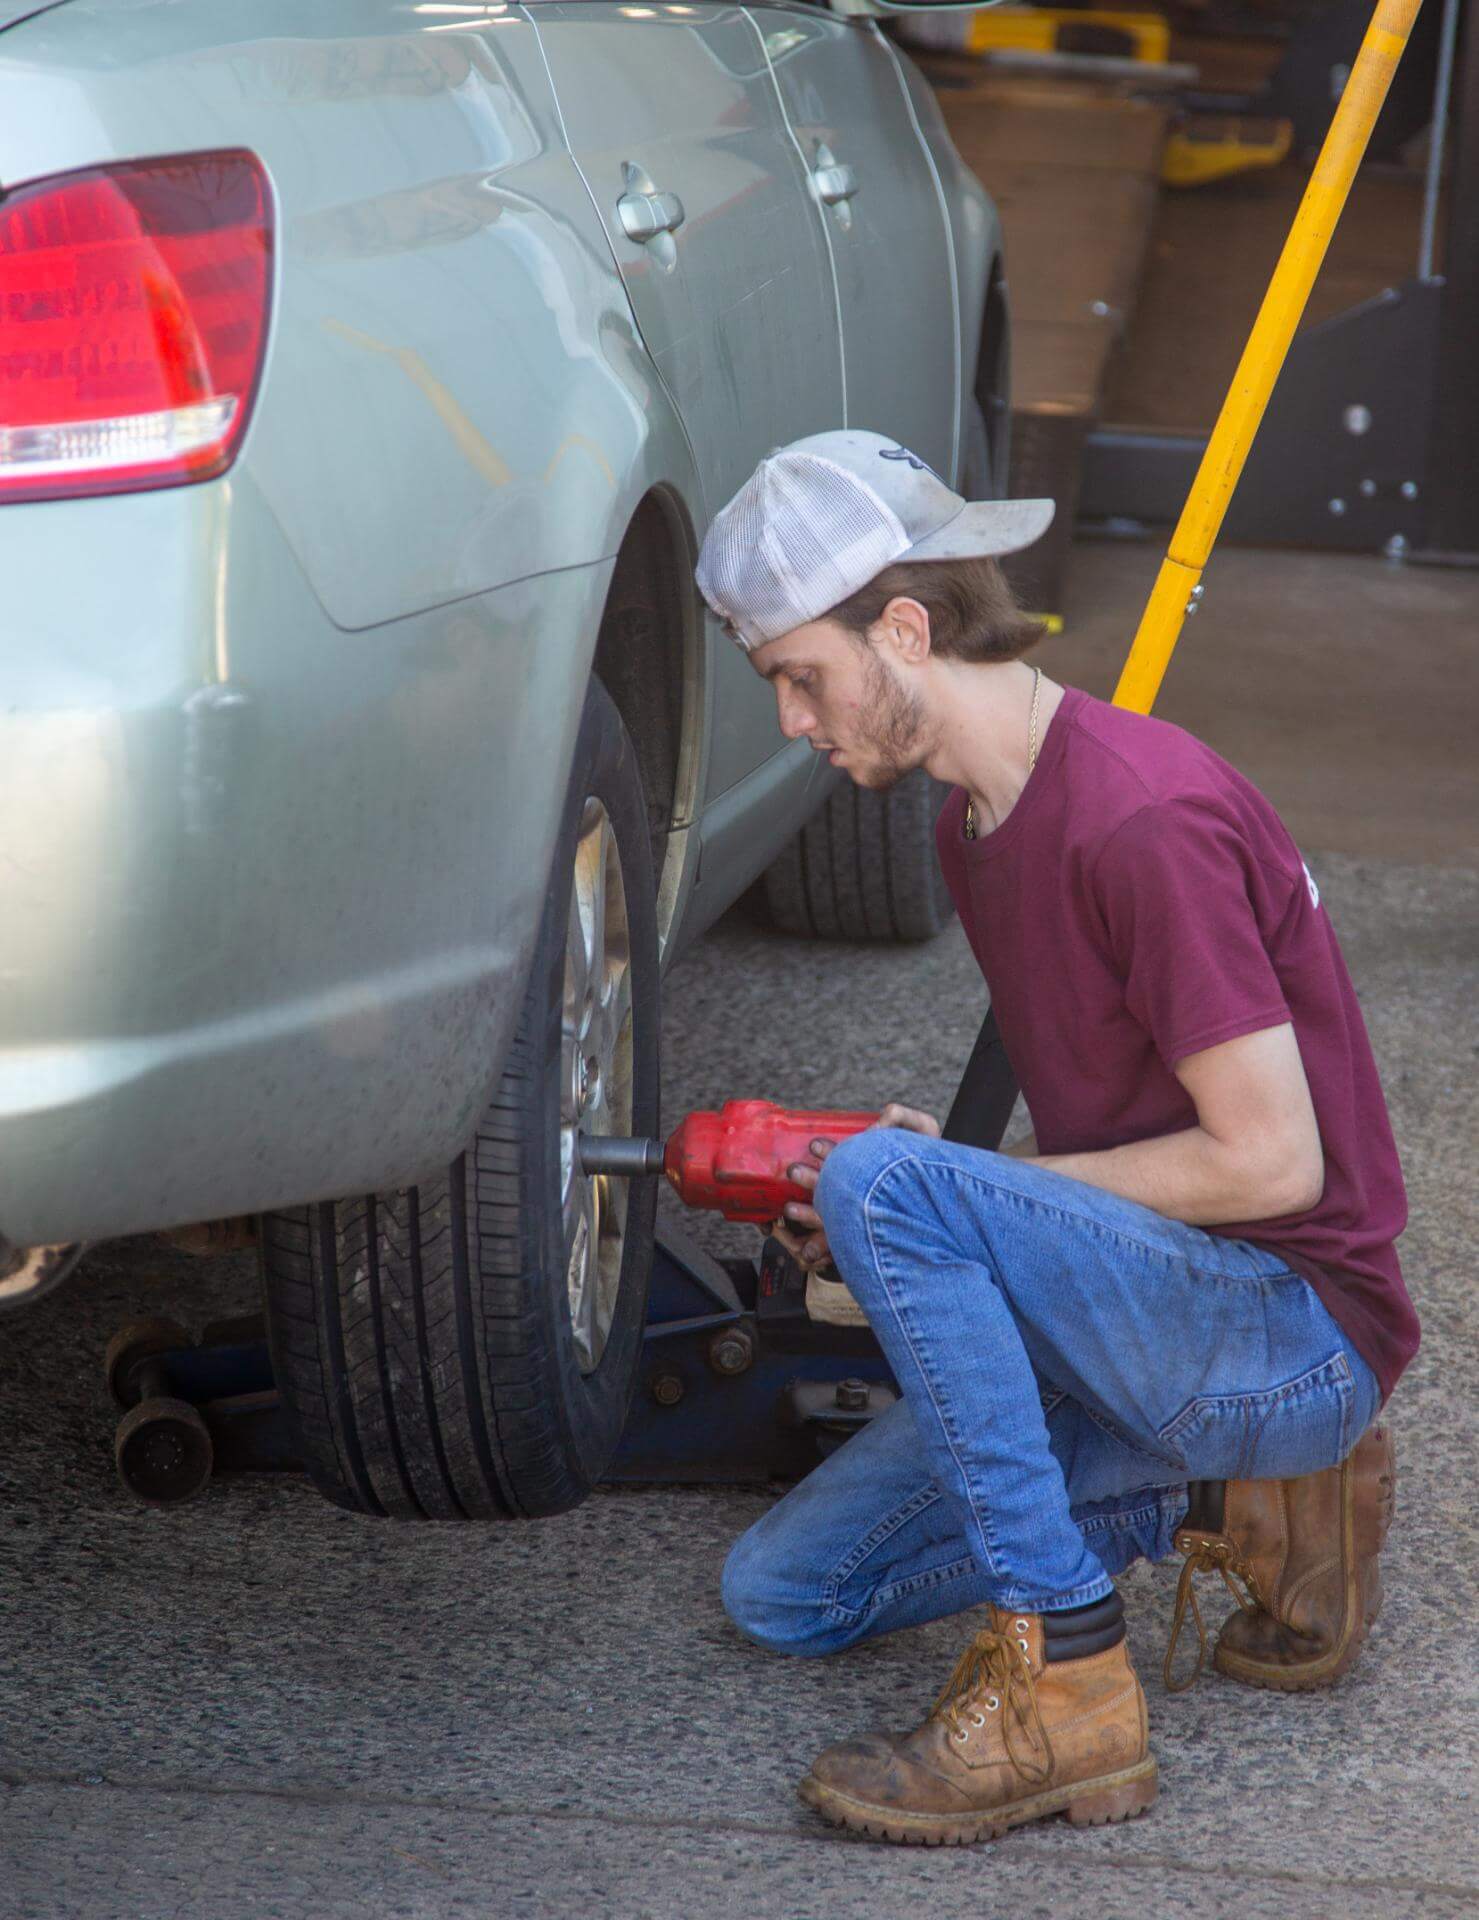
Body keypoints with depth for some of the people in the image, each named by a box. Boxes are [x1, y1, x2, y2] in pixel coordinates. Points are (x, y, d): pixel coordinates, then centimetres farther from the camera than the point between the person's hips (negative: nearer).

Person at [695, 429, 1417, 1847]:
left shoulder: (1143, 820, -21)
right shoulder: (973, 819, 10)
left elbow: (1269, 1160, -22)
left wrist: (944, 1181, -14)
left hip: (1304, 1321, -10)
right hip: (1176, 1309, 10)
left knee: (887, 1183, -31)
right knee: (782, 1594, 5)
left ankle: (1063, 1681, -24)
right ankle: (1236, 1508, 9)